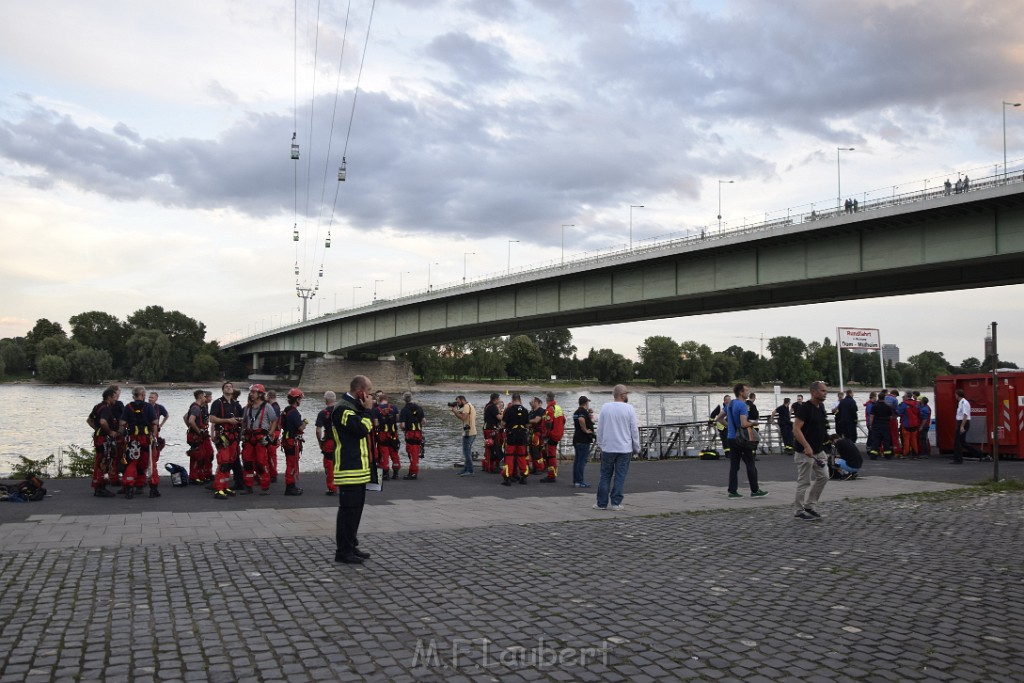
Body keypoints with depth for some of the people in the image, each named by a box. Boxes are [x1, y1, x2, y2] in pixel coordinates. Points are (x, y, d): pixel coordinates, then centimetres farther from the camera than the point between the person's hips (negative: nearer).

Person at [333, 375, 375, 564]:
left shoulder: (354, 407, 18)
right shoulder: (343, 408, -15)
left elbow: (368, 429, 21)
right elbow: (362, 429, -23)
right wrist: (367, 410, -15)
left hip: (358, 469, 11)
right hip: (350, 470, -11)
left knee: (355, 508, 15)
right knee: (348, 509, -6)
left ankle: (351, 546, 23)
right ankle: (343, 551, 0)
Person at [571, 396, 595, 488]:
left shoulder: (576, 412, 16)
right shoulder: (584, 412, -14)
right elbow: (581, 419, -35)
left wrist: (590, 417, 16)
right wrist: (585, 430, -23)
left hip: (577, 439, 10)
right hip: (584, 440, -10)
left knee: (577, 460, 13)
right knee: (582, 460, -7)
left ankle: (575, 480, 16)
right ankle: (580, 481, -7)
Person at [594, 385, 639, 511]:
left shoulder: (605, 407, -1)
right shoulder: (629, 408, -7)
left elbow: (600, 428, 3)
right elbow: (634, 430, -4)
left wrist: (600, 444, 14)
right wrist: (636, 448, 5)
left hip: (607, 448, 2)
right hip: (624, 448, -2)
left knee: (605, 476, 10)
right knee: (620, 477, 5)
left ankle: (602, 503, 11)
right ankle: (616, 503, 6)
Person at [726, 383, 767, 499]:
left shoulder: (730, 404, 11)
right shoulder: (743, 405, -16)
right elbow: (744, 424, -24)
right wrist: (753, 423, -6)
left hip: (731, 438, 8)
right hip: (741, 439, -8)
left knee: (733, 465, 8)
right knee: (750, 465, 3)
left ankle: (732, 491, 7)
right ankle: (755, 491, 9)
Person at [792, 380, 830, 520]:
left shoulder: (821, 408, 10)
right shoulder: (805, 408, -16)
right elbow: (796, 429, -22)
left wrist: (823, 448, 19)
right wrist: (807, 447, -29)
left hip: (819, 451, 8)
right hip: (805, 452, -8)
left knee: (823, 477, 7)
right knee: (804, 482, -1)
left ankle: (810, 505, 19)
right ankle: (799, 510, 10)